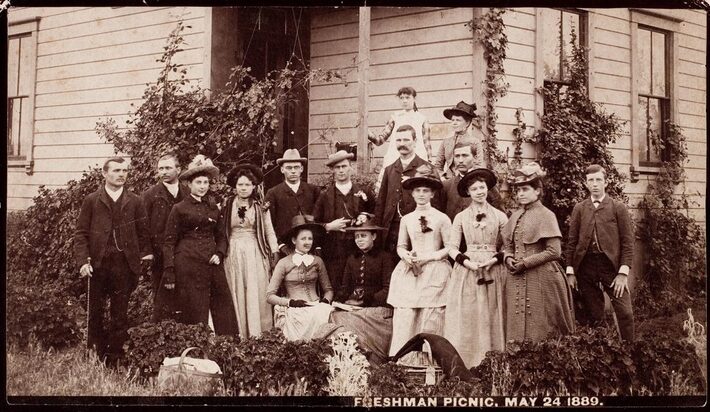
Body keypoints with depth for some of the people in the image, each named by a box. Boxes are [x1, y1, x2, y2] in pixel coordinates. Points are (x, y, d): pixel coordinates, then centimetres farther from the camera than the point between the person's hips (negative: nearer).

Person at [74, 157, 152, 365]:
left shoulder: (135, 202, 9)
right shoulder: (91, 201, 6)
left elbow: (143, 233, 10)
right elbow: (81, 234, 3)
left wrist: (144, 256, 0)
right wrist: (83, 261, -8)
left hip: (124, 264, 0)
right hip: (97, 265, 0)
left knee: (120, 315, 2)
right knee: (95, 314, 5)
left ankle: (114, 360, 9)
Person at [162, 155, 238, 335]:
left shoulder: (213, 208, 14)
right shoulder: (179, 209, 2)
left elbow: (222, 237, 22)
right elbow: (169, 242, 0)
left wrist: (219, 254, 1)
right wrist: (169, 273, -6)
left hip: (212, 264, 4)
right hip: (187, 266, -4)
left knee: (224, 313, -2)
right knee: (194, 314, -2)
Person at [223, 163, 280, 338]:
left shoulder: (260, 206, 4)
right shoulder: (227, 205, 5)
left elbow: (269, 231, 5)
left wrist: (275, 251, -2)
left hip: (255, 254, -1)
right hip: (233, 255, 1)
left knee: (257, 295, -2)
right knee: (237, 295, 3)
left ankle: (258, 335, 3)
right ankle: (239, 335, 7)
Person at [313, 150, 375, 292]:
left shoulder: (364, 193, 10)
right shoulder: (325, 195, 9)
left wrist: (366, 218, -5)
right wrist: (329, 226, -7)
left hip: (358, 250, 0)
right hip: (333, 253, 0)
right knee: (333, 292, -3)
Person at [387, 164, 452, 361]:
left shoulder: (442, 218, 2)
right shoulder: (407, 219, 12)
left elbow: (450, 248, -1)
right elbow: (401, 246, 16)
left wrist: (428, 257, -11)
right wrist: (407, 256, -6)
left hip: (434, 273, -3)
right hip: (409, 273, 3)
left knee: (430, 322, -7)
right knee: (404, 319, -5)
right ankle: (402, 362, -1)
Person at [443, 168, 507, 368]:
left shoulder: (499, 216, 6)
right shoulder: (461, 217, 8)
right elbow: (451, 247, 4)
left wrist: (494, 259, -11)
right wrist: (467, 262, -11)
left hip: (493, 272, 0)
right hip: (467, 272, 0)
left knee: (491, 319, -1)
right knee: (466, 320, -3)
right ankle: (465, 365, 2)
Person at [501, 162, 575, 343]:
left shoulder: (545, 215, -6)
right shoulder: (515, 216, 12)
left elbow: (554, 251, -12)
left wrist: (525, 263, -14)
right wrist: (508, 258, -2)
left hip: (540, 279, -6)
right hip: (516, 279, 6)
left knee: (539, 328, -3)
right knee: (517, 327, 5)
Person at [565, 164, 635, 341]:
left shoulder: (618, 208, 3)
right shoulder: (579, 209, 10)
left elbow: (627, 242, 0)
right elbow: (571, 242, 9)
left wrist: (623, 273, -8)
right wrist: (570, 272, 3)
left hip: (611, 265, -2)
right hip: (586, 265, 2)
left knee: (625, 312, -8)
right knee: (593, 315, 6)